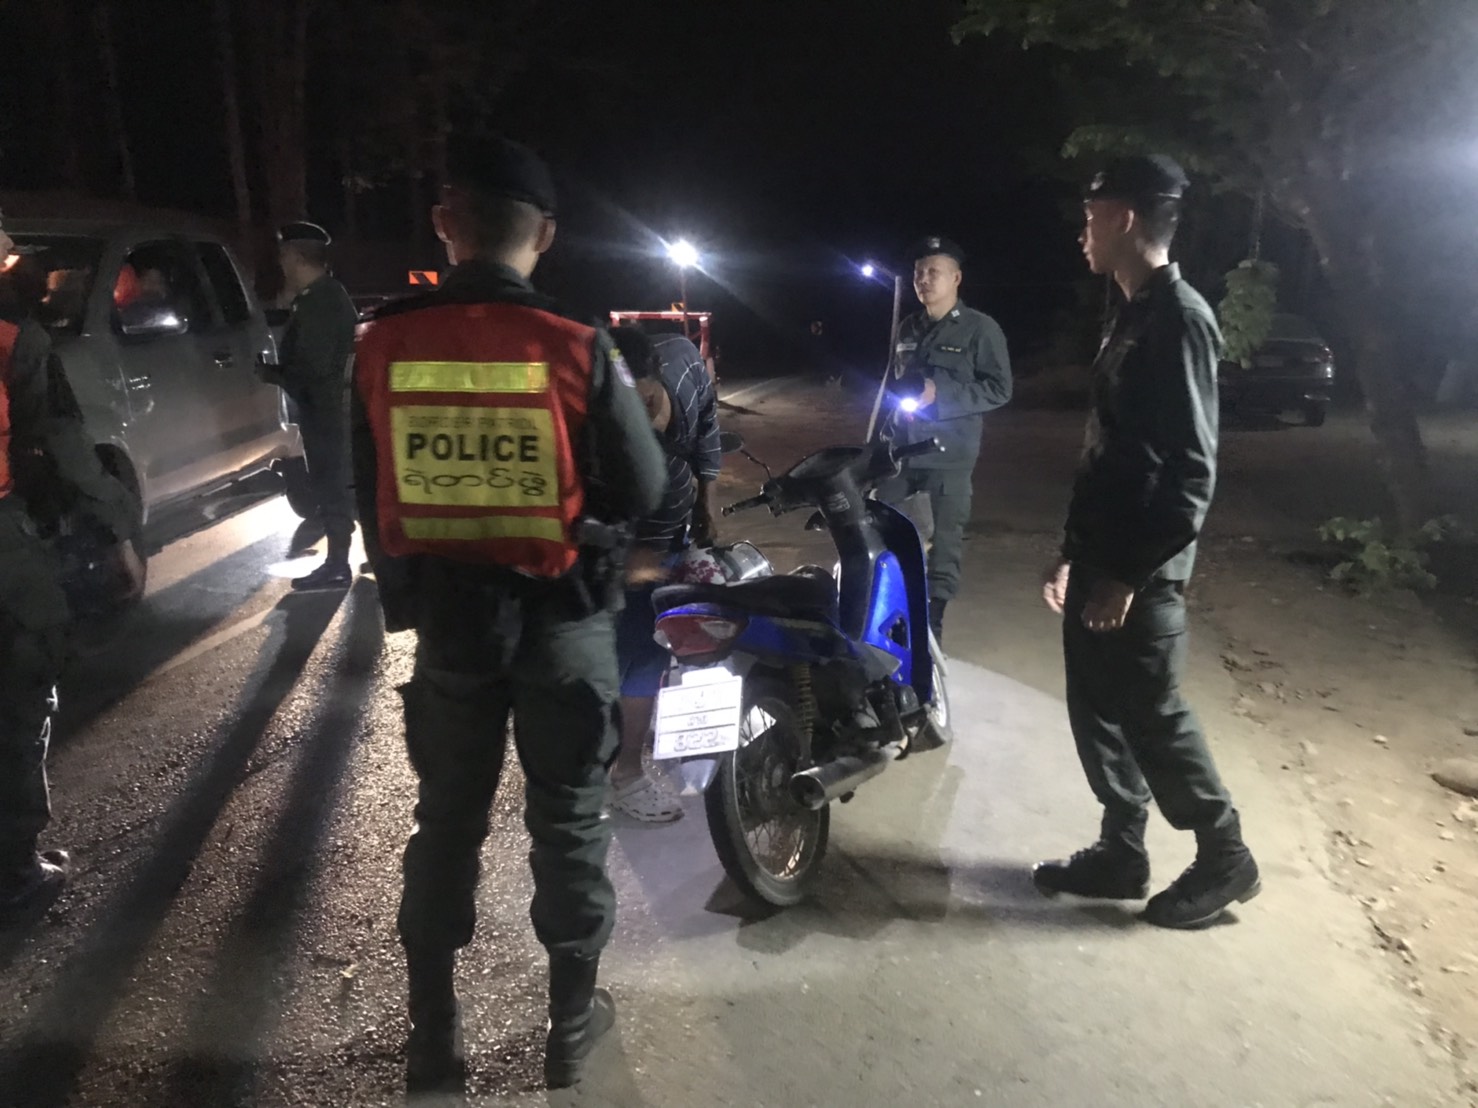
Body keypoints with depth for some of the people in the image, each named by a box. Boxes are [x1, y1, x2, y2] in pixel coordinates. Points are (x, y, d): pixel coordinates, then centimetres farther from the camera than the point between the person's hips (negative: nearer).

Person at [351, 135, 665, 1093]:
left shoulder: (384, 345, -8)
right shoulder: (578, 348, -17)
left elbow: (371, 498, 2)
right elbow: (643, 491, -8)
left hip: (443, 613, 2)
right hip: (562, 614, -2)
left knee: (446, 817, 18)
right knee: (569, 817, 15)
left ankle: (433, 1033, 31)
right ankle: (573, 1018, 31)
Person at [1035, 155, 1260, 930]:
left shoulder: (1180, 319, -15)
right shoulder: (1132, 315, 14)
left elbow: (1191, 471, -20)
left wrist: (1129, 574, -21)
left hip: (1139, 572, -9)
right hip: (1100, 560, 9)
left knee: (1152, 717, 1)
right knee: (1097, 711, 13)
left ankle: (1223, 859, 20)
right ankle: (1121, 852, 27)